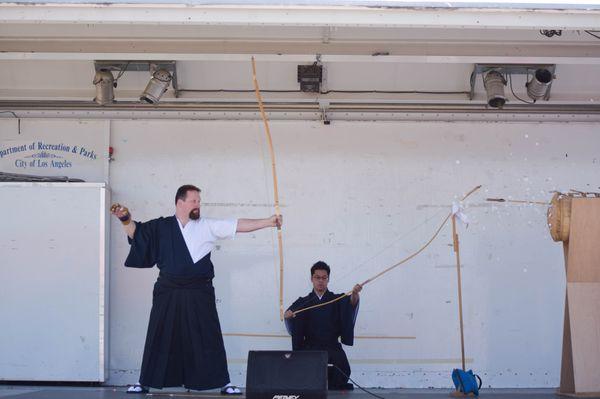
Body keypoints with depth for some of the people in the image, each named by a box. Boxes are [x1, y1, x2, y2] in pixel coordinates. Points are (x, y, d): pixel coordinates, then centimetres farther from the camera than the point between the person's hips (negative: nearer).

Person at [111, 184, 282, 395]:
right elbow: (135, 232, 13)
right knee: (159, 338, 6)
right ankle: (145, 382, 18)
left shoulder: (207, 226, 1)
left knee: (208, 338, 0)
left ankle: (223, 383, 7)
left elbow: (238, 225, -5)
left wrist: (268, 221, -12)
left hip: (198, 294, -1)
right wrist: (125, 219, -6)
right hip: (168, 293, 1)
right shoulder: (161, 226, 4)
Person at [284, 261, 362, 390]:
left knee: (342, 369, -29)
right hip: (310, 348, 0)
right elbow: (292, 328, -4)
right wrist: (288, 316, -29)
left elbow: (351, 302, -11)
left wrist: (354, 294, -35)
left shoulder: (338, 300, 13)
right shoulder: (303, 302, 13)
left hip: (333, 347, 0)